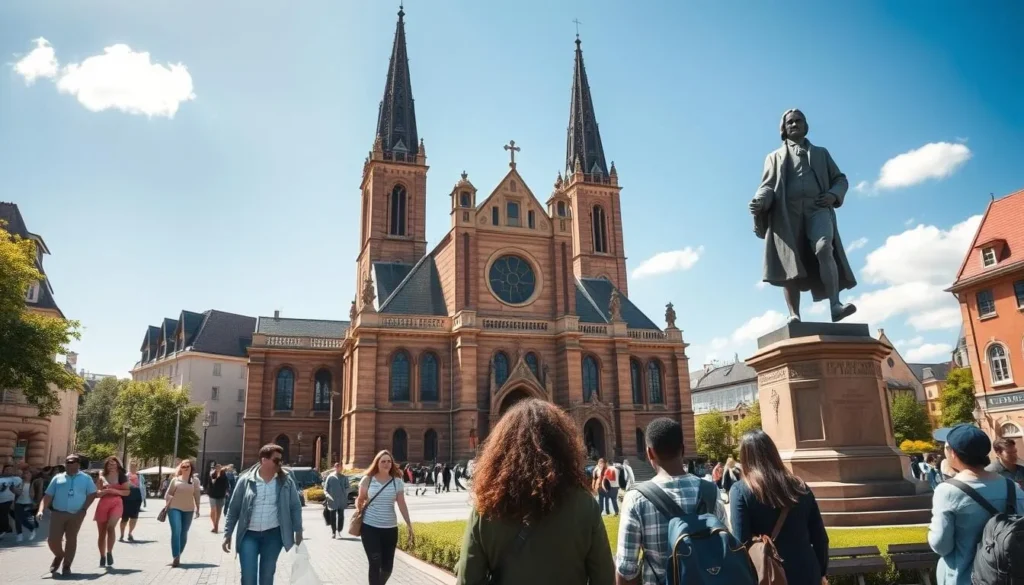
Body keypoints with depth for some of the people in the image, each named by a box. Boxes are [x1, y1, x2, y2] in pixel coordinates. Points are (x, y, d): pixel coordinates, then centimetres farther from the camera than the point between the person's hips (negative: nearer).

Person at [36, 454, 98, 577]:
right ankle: (59, 556, 30)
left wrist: (84, 509, -6)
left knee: (71, 540, 1)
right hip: (58, 513, 2)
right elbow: (48, 496, 6)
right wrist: (41, 510, -8)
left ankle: (66, 566, 14)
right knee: (53, 539, -2)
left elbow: (92, 494, 5)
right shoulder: (58, 478, 10)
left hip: (76, 515, -1)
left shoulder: (85, 478, 6)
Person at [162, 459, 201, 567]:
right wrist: (167, 503, -3)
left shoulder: (195, 481, 4)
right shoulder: (175, 479, 3)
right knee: (176, 531, -16)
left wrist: (197, 508, 6)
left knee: (184, 534, 7)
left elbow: (197, 495, 6)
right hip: (174, 508, -2)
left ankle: (178, 556, 20)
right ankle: (175, 557, -17)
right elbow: (168, 493, 8)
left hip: (188, 510, 2)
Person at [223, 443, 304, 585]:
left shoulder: (286, 480, -3)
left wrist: (298, 531, -1)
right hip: (249, 535, -1)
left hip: (273, 535, 1)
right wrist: (227, 534, 1)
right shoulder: (246, 479, -5)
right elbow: (234, 508, 2)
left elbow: (295, 506, 3)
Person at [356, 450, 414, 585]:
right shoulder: (367, 480, -2)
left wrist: (410, 526, 1)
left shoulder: (397, 482, 1)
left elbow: (402, 505, 3)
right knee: (375, 564, -7)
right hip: (370, 527, -2)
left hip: (390, 528, 2)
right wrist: (359, 508, -11)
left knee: (388, 566, 7)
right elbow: (360, 499, 9)